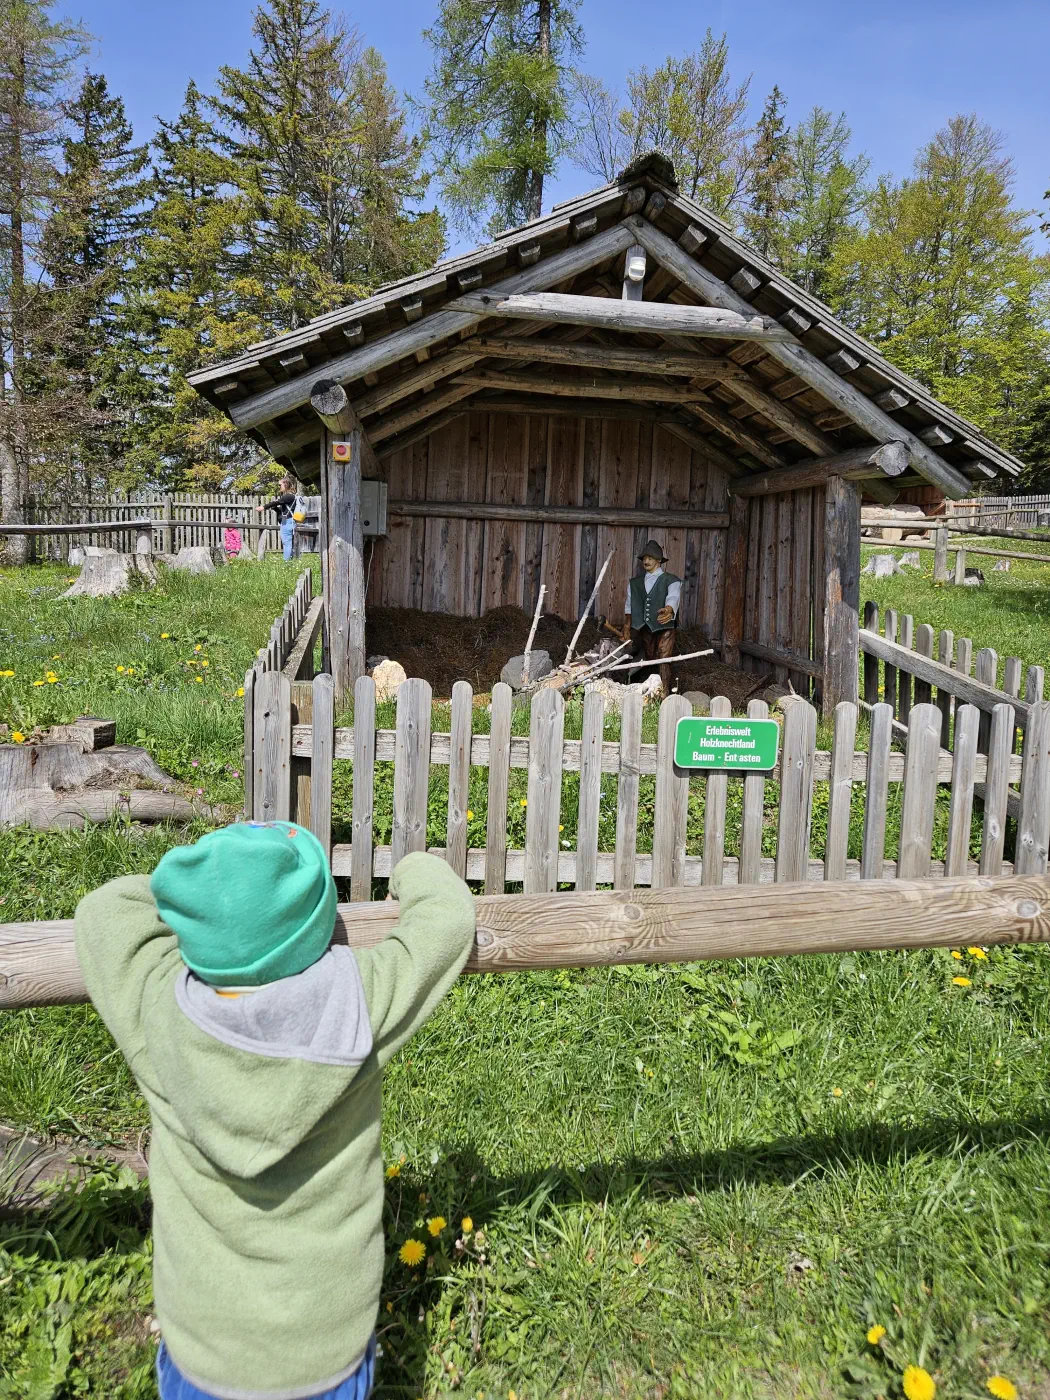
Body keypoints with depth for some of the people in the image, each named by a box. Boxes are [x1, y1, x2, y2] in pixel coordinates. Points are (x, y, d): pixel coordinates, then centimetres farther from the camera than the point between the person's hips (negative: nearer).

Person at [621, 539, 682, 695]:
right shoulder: (635, 582, 13)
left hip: (664, 628, -5)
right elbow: (629, 606, 16)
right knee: (649, 662, 10)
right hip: (644, 628, 5)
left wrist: (669, 610, -45)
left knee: (664, 661, -13)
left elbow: (673, 598, -23)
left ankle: (664, 695, -17)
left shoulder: (671, 581, -3)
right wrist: (626, 629, 10)